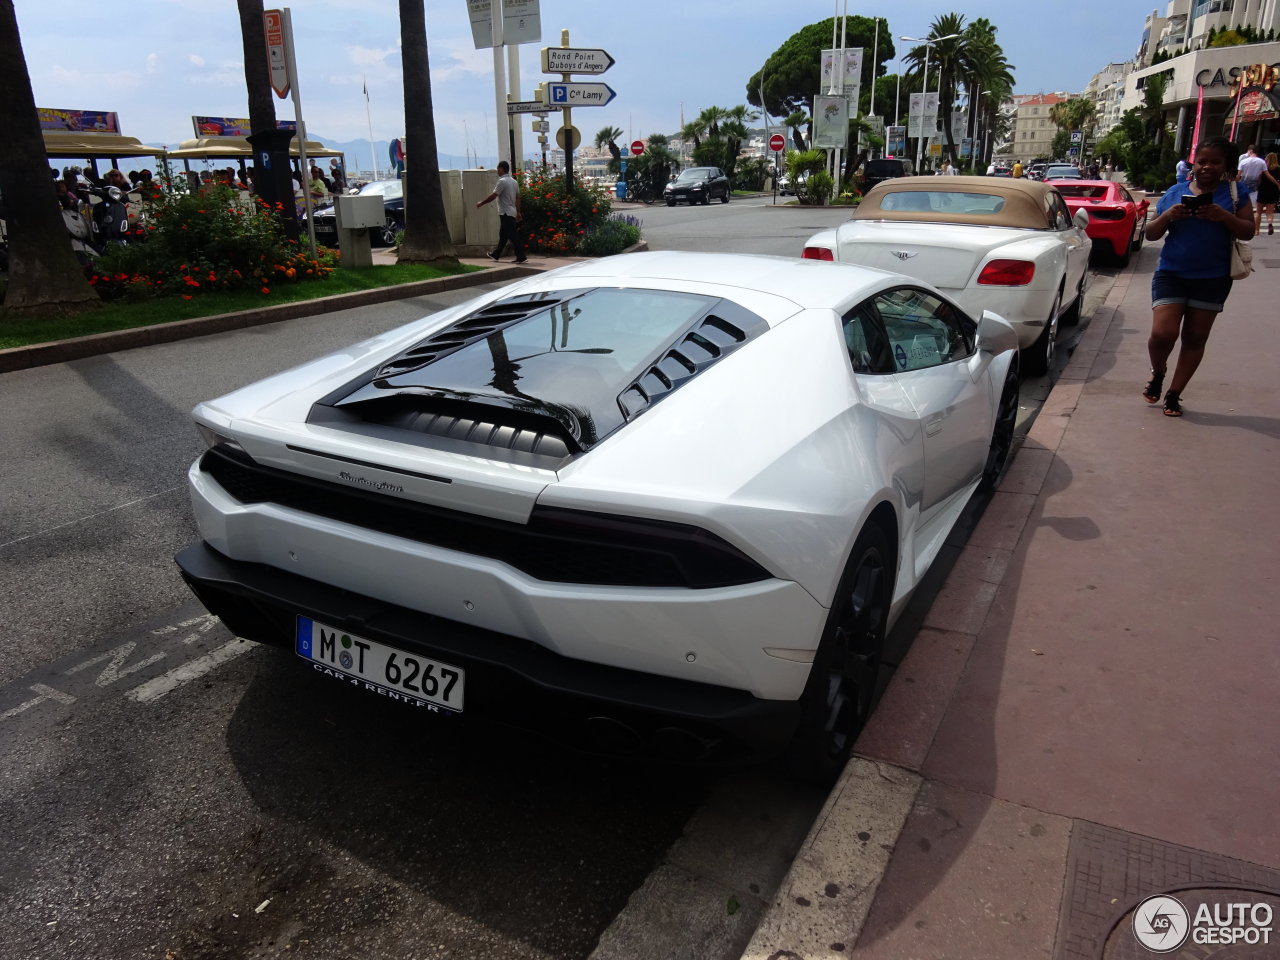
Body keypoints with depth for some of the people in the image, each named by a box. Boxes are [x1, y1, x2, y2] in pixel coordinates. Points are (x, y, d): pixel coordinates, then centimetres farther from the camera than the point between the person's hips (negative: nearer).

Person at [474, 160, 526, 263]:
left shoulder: (502, 181, -15)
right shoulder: (513, 181, 12)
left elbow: (493, 196, -16)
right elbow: (517, 198, 15)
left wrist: (481, 203, -5)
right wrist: (518, 212, 20)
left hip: (506, 213, -9)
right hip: (512, 212, 9)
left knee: (512, 235, -8)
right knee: (502, 235, 16)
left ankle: (521, 257, -9)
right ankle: (496, 255, 26)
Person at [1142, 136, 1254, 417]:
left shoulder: (1235, 193, 2)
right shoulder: (1175, 192, 4)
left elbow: (1248, 231, -2)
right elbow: (1151, 234, 5)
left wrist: (1225, 217, -20)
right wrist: (1167, 216, -15)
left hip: (1213, 278, 1)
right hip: (1171, 274, 0)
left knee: (1195, 338, 5)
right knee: (1163, 333, -14)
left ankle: (1174, 394, 15)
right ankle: (1157, 372, 18)